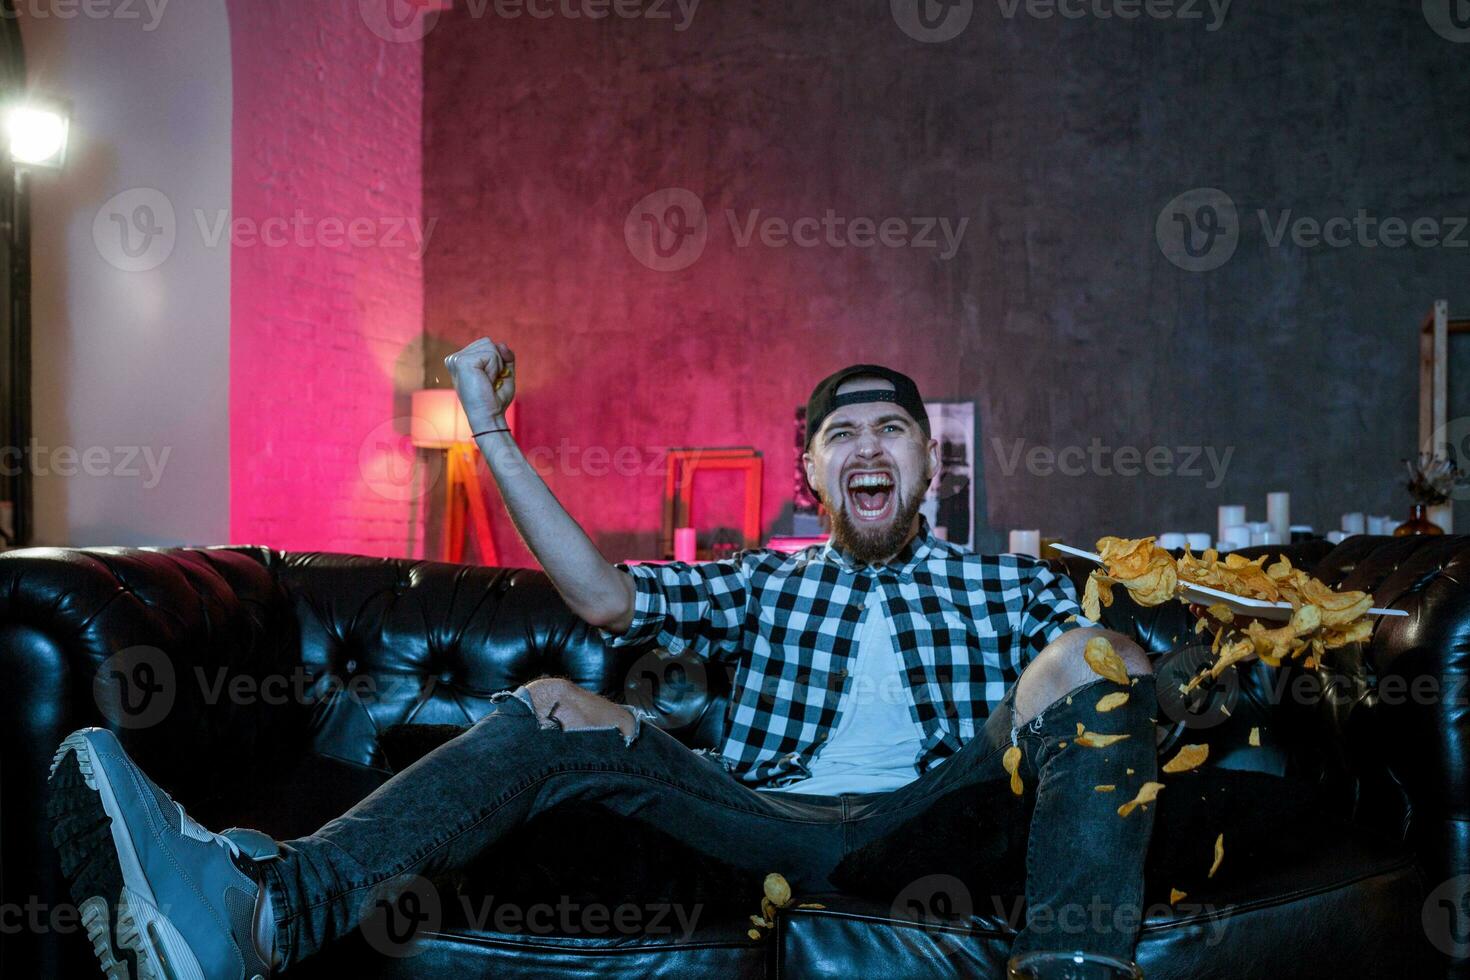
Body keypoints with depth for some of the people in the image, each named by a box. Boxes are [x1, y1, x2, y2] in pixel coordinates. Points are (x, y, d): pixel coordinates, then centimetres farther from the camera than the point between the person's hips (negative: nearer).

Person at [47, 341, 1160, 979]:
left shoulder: (1010, 584, 26)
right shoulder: (765, 583, 26)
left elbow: (1111, 687, 14)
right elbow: (605, 594, 10)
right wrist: (493, 433, 6)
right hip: (782, 823, 1)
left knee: (1093, 654, -23)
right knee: (554, 711, -18)